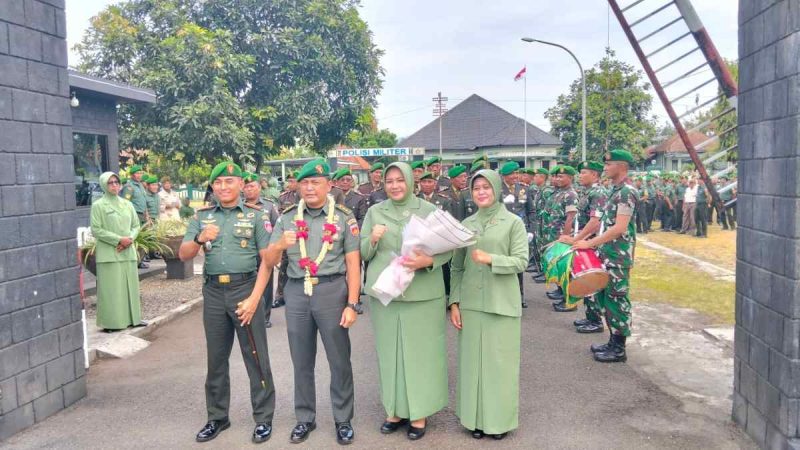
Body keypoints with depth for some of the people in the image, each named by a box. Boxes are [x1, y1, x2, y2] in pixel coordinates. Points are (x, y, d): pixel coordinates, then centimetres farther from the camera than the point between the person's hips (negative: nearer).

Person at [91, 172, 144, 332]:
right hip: (109, 253, -5)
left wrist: (130, 238, -6)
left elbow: (136, 225, 14)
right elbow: (96, 230, -8)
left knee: (130, 285, 7)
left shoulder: (127, 204, 12)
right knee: (111, 287, -3)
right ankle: (112, 321, 1)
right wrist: (118, 240, -14)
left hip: (128, 251, 5)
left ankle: (131, 317, 15)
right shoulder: (98, 205, -3)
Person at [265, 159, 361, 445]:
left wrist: (352, 304, -9)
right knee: (301, 361, 14)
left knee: (339, 361, 7)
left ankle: (343, 420, 22)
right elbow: (269, 261, 7)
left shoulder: (344, 217, -1)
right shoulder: (287, 218, 7)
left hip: (332, 291, -3)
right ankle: (305, 418, 29)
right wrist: (279, 245, -16)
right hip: (296, 293, 3)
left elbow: (353, 263, -3)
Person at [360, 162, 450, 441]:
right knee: (389, 351, 9)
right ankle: (395, 409, 23)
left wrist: (427, 260, -21)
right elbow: (363, 254, 7)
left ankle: (419, 412, 16)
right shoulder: (375, 212, 6)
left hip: (422, 294, -2)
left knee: (420, 351, 3)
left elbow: (447, 249, -2)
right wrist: (372, 240, -14)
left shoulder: (429, 210, 0)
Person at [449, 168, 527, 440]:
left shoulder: (513, 222, -1)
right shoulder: (465, 225, 8)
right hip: (470, 304, 3)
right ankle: (476, 417, 21)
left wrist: (490, 259, -21)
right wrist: (454, 303, 2)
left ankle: (499, 419, 18)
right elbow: (457, 268, 9)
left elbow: (521, 261, -8)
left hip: (501, 303, -3)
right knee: (472, 360, 8)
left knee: (500, 361, 4)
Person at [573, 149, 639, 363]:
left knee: (617, 299, -1)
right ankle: (613, 342, 25)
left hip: (618, 257, -9)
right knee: (607, 297, 14)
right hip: (608, 255, 9)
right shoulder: (616, 190, 14)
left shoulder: (627, 192, -16)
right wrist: (591, 241, 14)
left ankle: (619, 349, 8)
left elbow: (620, 228, -23)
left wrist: (590, 243, -21)